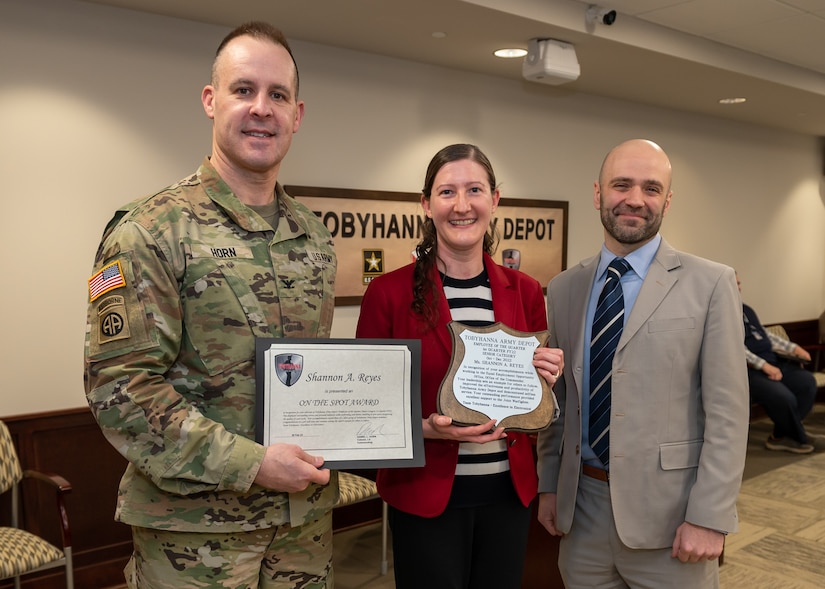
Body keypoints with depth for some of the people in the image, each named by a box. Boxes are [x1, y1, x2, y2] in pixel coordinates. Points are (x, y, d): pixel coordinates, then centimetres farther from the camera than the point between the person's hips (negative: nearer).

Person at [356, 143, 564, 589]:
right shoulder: (388, 293, -8)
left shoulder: (525, 292, 2)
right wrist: (426, 427, -20)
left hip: (508, 490, 3)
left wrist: (545, 380, -9)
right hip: (425, 494, -3)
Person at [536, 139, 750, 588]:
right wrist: (547, 485, 10)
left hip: (667, 509, -3)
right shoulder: (563, 289, 5)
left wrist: (709, 518, -11)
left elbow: (727, 412, -8)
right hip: (582, 505, 3)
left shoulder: (710, 284, -6)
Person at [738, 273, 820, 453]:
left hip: (771, 360, 10)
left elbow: (766, 335, 26)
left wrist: (794, 348, 14)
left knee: (807, 381, -9)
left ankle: (782, 435, 0)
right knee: (783, 397, -27)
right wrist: (764, 365, -22)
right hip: (746, 368, -9)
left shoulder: (746, 309, 22)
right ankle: (799, 437, 4)